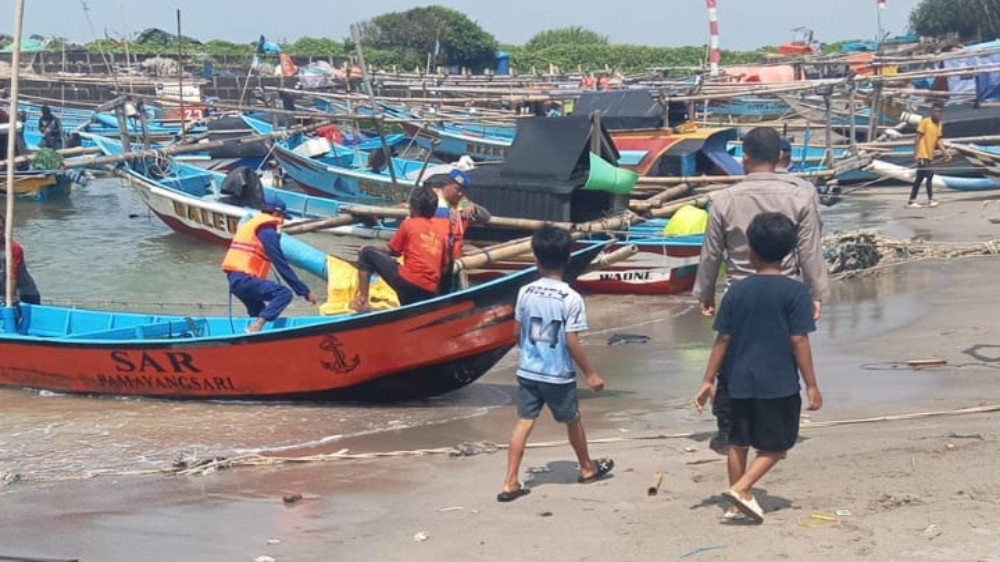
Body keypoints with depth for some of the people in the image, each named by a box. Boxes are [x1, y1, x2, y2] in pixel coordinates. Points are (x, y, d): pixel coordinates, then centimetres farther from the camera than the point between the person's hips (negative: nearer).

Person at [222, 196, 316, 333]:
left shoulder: (250, 225, 23)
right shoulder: (268, 232, -6)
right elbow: (282, 266, -9)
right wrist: (304, 291, -6)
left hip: (234, 280, 10)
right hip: (245, 279, -10)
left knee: (259, 311, 26)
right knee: (284, 294, -15)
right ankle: (255, 328, -25)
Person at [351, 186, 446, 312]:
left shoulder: (409, 224, 5)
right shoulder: (440, 234, 18)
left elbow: (391, 251, 15)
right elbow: (442, 268, 19)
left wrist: (372, 249, 33)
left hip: (408, 282, -5)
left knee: (368, 253, 9)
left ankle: (362, 301, 3)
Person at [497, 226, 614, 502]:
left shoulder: (525, 293, -4)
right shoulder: (572, 299, -16)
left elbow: (517, 331, 6)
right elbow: (572, 343, -15)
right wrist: (590, 374, -5)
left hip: (528, 371, 3)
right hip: (559, 375, -3)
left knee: (523, 423, 5)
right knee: (573, 421, 17)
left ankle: (511, 483, 0)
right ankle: (587, 468, 38)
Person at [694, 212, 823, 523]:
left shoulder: (737, 291, 1)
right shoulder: (795, 291, -8)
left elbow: (722, 340, 2)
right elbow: (799, 342, -11)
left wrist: (708, 381, 9)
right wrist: (812, 385, -5)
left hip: (740, 382, 3)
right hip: (779, 384, -3)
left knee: (738, 442, 15)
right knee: (775, 446, 8)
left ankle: (738, 504, 20)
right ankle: (741, 488, -9)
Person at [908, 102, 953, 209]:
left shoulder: (939, 125, 11)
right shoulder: (925, 121, -11)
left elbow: (938, 140, 9)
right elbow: (918, 138, -12)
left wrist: (945, 152, -3)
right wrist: (916, 153, -17)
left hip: (929, 156, 8)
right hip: (922, 155, -8)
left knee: (920, 178, 9)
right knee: (929, 175, -13)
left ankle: (912, 201, 14)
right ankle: (930, 200, -9)